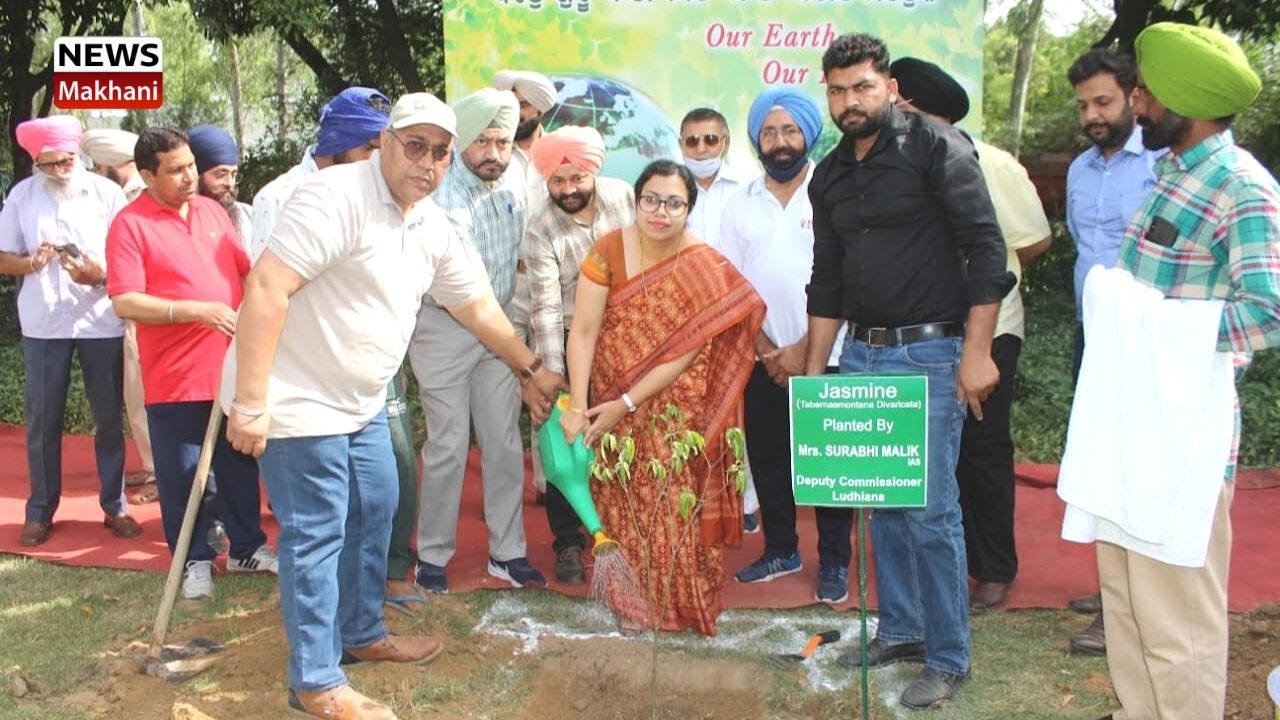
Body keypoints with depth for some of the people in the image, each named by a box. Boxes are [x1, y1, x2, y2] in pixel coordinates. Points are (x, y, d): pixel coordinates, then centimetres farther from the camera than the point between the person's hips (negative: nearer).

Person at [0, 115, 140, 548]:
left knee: (109, 417, 6)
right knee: (41, 420, 6)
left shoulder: (106, 193, -3)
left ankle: (114, 506, 18)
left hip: (101, 322, -1)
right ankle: (40, 512, 18)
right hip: (43, 325, 1)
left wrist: (99, 273, -23)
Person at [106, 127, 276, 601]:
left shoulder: (212, 210, 9)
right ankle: (195, 561, 21)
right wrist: (198, 310, -25)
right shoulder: (130, 224, -9)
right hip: (175, 377, -5)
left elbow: (245, 270, 19)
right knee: (182, 475, 6)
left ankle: (247, 547, 30)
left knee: (240, 464, 15)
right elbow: (125, 302, -17)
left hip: (232, 367, 5)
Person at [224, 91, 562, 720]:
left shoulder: (431, 227, 5)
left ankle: (362, 634, 39)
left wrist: (530, 368, 22)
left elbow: (476, 304, 18)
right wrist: (249, 402, -29)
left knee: (374, 515, 19)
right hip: (298, 401, -9)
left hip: (362, 402, 9)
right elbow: (265, 288, -28)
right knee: (317, 536, -2)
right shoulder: (337, 198, -22)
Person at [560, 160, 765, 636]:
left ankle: (675, 601, 20)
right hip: (610, 406, 2)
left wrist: (625, 405, -18)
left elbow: (684, 355, -15)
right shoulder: (610, 249, -9)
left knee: (670, 506, 1)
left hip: (672, 409, -2)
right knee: (620, 504, 7)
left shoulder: (707, 271, -12)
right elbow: (583, 331, -12)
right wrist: (577, 407, -18)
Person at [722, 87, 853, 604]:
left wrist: (802, 349, -12)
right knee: (767, 459, 11)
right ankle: (780, 551, 27)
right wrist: (766, 349, -4)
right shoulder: (741, 205, 7)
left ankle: (834, 563, 17)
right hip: (762, 360, 4)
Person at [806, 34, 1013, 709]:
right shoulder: (828, 176, 13)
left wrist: (977, 350, -15)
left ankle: (946, 658, 10)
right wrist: (812, 372, 16)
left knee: (930, 511, -5)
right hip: (861, 355, 6)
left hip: (929, 354, -6)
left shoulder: (936, 147, -6)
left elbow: (985, 248, -10)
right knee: (882, 503, 13)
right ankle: (899, 629, 28)